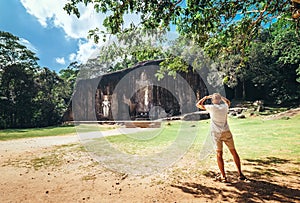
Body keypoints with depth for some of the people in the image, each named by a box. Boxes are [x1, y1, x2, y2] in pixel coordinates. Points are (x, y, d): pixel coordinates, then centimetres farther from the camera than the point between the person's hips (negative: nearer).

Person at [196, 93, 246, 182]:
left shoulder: (211, 107, -6)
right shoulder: (225, 106, 4)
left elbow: (198, 104, 2)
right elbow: (228, 101, 29)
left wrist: (205, 97, 12)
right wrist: (220, 96, 28)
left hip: (216, 133, -3)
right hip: (226, 132, 3)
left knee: (219, 154, 4)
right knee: (233, 152, 15)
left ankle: (223, 176, 8)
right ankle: (240, 174, 23)